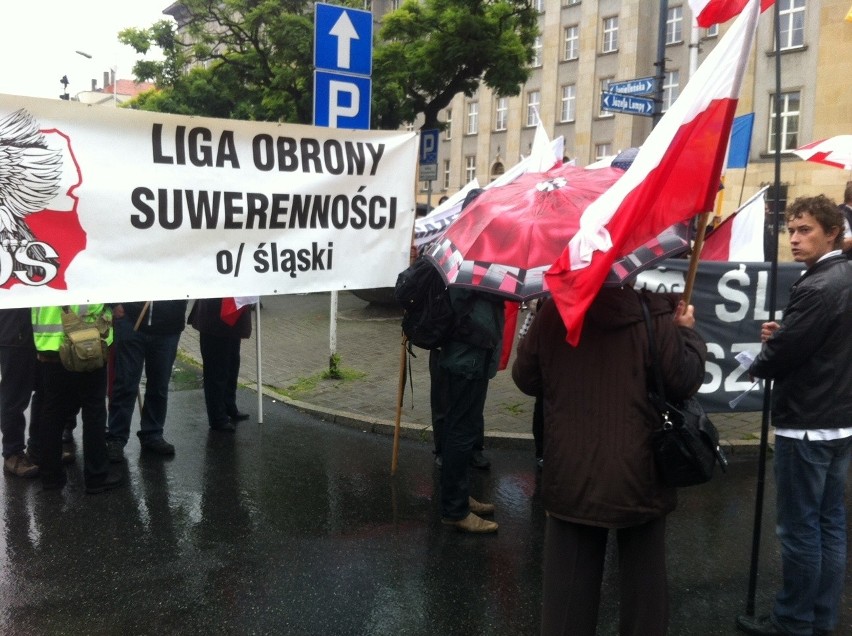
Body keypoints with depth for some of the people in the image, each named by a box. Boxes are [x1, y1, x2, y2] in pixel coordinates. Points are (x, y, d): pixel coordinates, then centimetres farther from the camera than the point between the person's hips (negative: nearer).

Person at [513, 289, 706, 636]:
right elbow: (684, 381, -9)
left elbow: (525, 378, 3)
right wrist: (687, 333, 6)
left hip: (571, 475, 2)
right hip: (636, 474, -1)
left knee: (568, 579, 11)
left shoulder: (552, 312, -4)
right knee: (643, 576, 16)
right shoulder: (653, 313, -11)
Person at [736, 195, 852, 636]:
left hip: (806, 425, -10)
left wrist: (758, 363, 1)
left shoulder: (816, 288, -20)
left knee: (799, 529, 2)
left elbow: (779, 356, -20)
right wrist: (782, 335, 3)